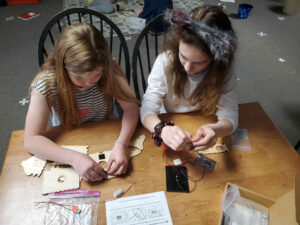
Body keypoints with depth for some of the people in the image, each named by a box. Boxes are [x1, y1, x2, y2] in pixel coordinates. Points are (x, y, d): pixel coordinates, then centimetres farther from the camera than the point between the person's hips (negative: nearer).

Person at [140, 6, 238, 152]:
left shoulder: (222, 70, -17)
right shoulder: (165, 62, -21)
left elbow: (229, 114, -19)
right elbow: (147, 109, -24)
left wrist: (215, 129, -43)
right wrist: (162, 129, -46)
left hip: (202, 131, 1)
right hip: (169, 126, 0)